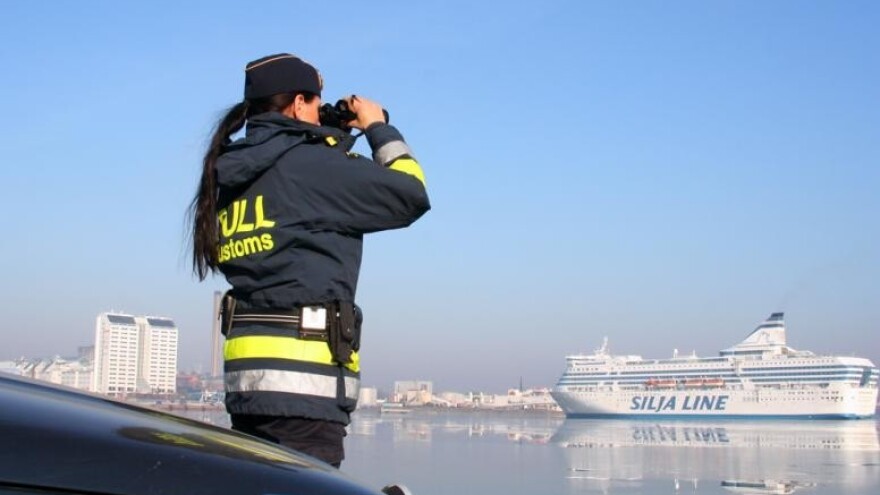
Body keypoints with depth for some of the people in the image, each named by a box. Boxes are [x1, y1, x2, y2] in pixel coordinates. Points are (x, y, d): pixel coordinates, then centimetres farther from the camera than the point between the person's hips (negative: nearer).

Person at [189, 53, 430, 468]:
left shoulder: (233, 176, 13)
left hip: (244, 372, 9)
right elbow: (411, 194, -4)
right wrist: (379, 128, 10)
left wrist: (336, 141, 23)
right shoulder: (310, 166, -10)